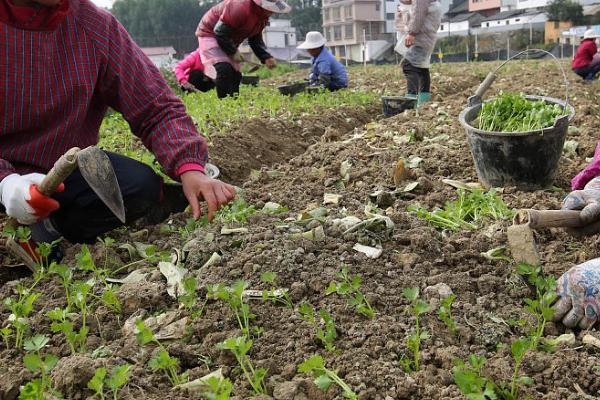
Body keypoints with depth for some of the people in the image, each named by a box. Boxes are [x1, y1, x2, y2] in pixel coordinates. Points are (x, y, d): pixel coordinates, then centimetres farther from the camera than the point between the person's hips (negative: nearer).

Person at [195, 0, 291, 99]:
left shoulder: (263, 17, -3)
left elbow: (256, 39, 7)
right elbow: (220, 31, -29)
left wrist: (266, 57, -9)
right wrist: (233, 52, -22)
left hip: (229, 41, 9)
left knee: (235, 74, 4)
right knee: (224, 69, -25)